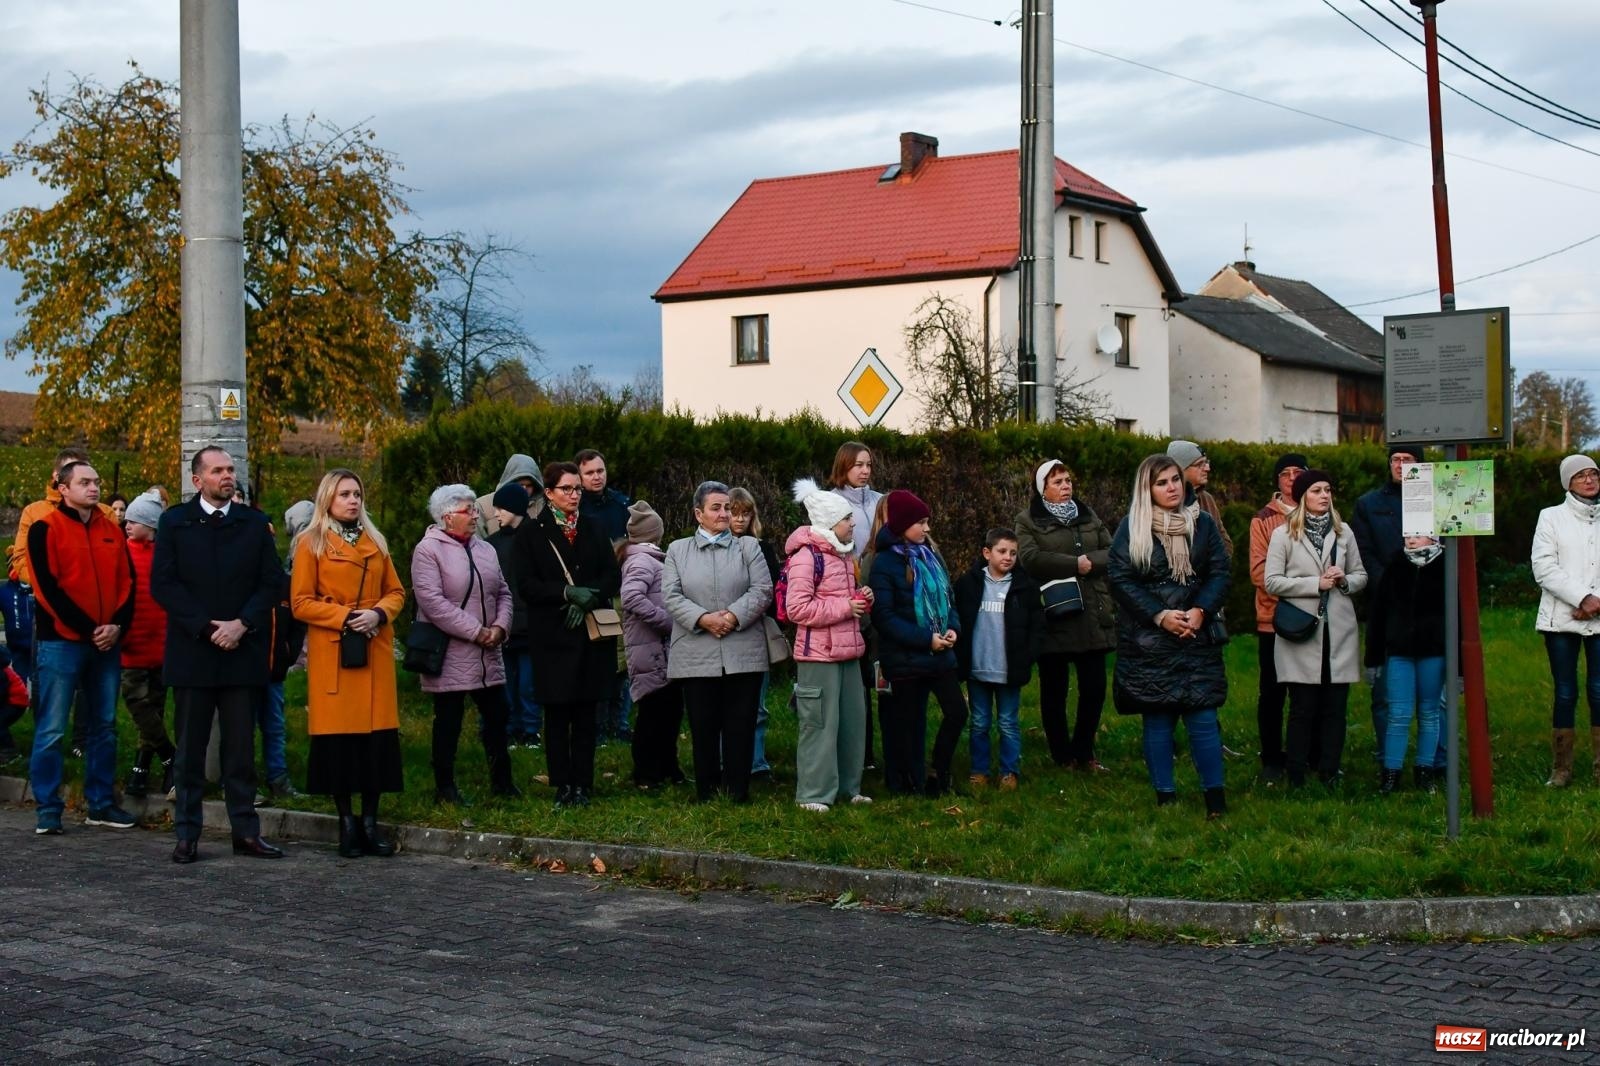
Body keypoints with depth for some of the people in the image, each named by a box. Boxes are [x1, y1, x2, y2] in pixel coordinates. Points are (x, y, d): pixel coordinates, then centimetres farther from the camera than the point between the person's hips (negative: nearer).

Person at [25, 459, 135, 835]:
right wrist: (89, 629, -14)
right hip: (60, 643, -5)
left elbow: (127, 581, 10)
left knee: (104, 726, 10)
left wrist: (117, 625, -6)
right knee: (52, 730, -2)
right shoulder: (45, 529, -3)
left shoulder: (111, 530, 12)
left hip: (106, 644, 5)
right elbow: (48, 587, -10)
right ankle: (47, 809, 4)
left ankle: (101, 803, 18)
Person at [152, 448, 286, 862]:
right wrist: (206, 627, -12)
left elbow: (272, 582, 4)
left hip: (242, 652, 1)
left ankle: (246, 832, 10)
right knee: (190, 748, 4)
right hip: (191, 653, -1)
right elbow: (163, 584, -4)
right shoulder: (174, 522, 4)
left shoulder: (254, 524, 9)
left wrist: (241, 624, -10)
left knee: (241, 747, 5)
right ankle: (186, 835, 9)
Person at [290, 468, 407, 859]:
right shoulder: (312, 543, 1)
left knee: (377, 735, 1)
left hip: (375, 652, 4)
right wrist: (345, 617, -14)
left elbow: (396, 591, 15)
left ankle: (370, 821, 8)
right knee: (338, 736, -3)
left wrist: (378, 613, -6)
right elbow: (300, 602, -3)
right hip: (332, 653, -4)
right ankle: (346, 822, 7)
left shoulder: (375, 542, 14)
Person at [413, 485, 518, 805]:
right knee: (448, 721, 1)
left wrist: (499, 627, -5)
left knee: (496, 716, 9)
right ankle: (445, 786, 11)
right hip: (450, 655, -6)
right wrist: (476, 631, -17)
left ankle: (501, 780, 21)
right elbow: (433, 601, -18)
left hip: (488, 653, 6)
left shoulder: (485, 549, 13)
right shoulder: (428, 550, -9)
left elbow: (503, 593, 15)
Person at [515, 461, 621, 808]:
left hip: (592, 633, 3)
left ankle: (583, 784, 8)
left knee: (586, 711, 3)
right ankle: (562, 785, 7)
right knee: (557, 712, 0)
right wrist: (568, 592, -18)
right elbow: (526, 584, -6)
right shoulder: (531, 532, 3)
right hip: (552, 635, -3)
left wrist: (588, 598, -12)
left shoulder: (593, 531, 13)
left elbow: (613, 577, 6)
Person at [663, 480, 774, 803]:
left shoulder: (748, 547, 11)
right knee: (703, 727, 3)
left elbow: (762, 590, 0)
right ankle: (706, 794, 11)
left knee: (740, 726, 1)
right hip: (696, 655, 0)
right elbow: (671, 595, 0)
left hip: (744, 653, 0)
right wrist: (703, 619, -15)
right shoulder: (677, 550, 11)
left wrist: (734, 616, -14)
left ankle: (738, 793, 8)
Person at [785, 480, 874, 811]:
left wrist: (863, 599, 7)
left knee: (853, 720, 12)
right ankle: (813, 794, 1)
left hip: (847, 652, 9)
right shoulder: (806, 556, -14)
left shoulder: (844, 555, 16)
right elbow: (797, 608, -21)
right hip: (818, 654, -9)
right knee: (820, 724, -6)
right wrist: (845, 607, -18)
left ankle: (847, 788, 23)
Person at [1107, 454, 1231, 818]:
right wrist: (1160, 616, -13)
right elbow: (1120, 579, -6)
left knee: (1203, 716, -4)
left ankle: (1216, 798, 3)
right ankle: (1165, 796, 12)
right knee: (1157, 719, 3)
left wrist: (1201, 611, -11)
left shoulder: (1202, 523, 8)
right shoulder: (1131, 528, 0)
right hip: (1148, 639, -1)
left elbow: (1220, 573, 5)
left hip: (1197, 635, 1)